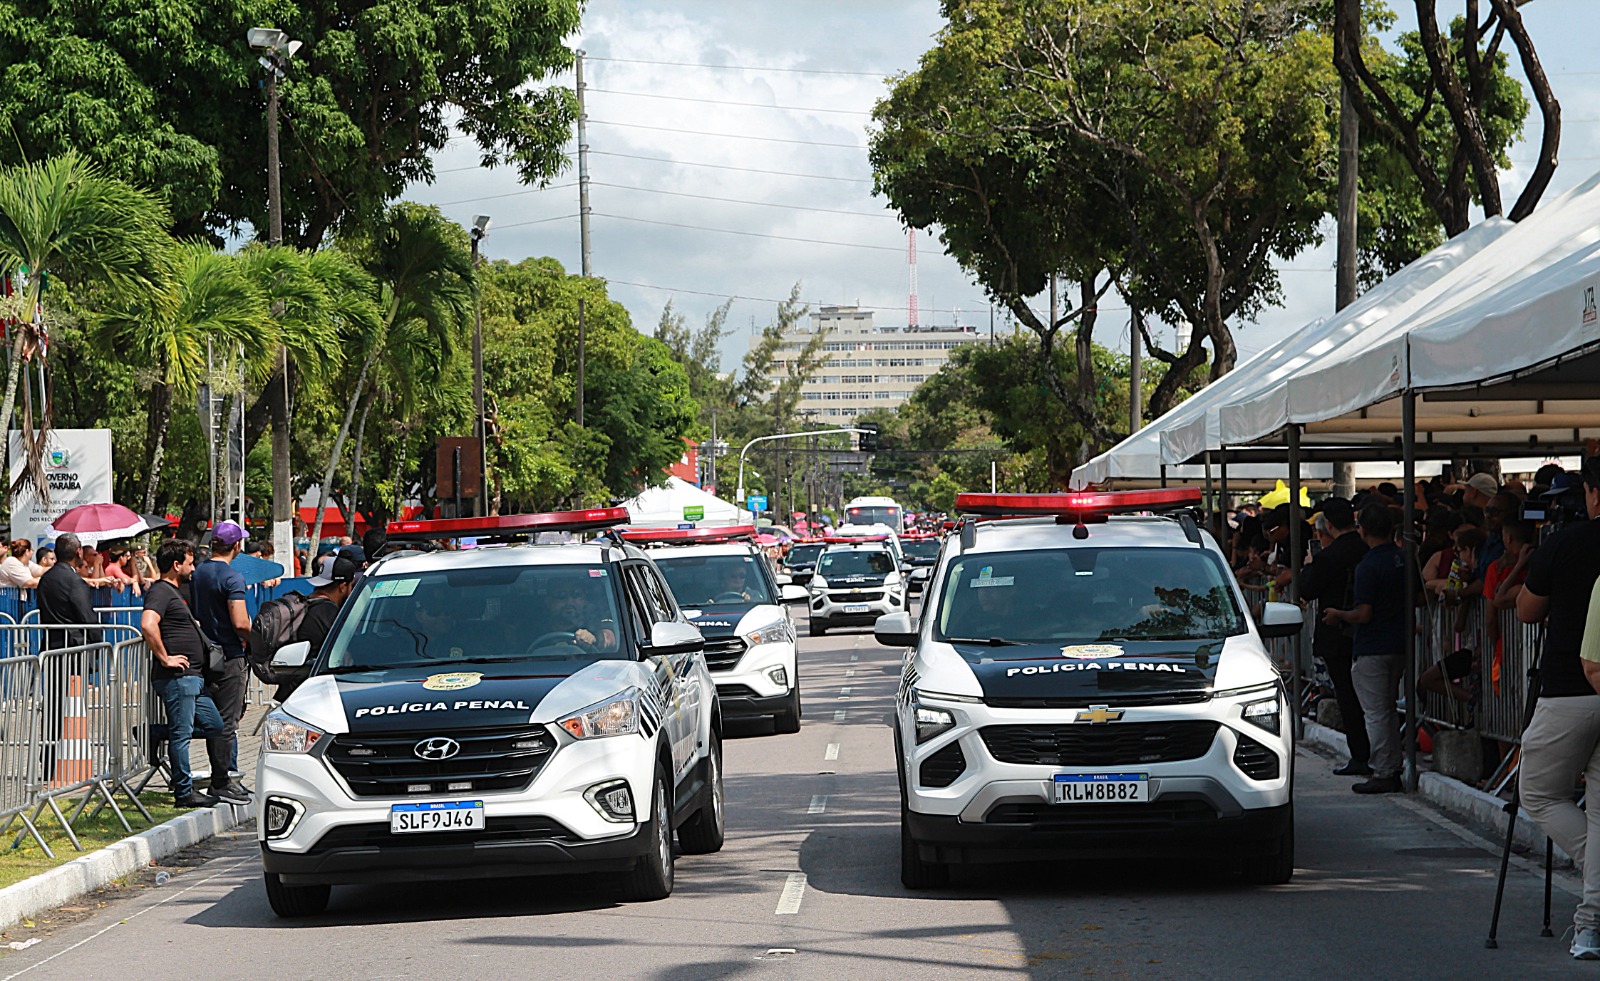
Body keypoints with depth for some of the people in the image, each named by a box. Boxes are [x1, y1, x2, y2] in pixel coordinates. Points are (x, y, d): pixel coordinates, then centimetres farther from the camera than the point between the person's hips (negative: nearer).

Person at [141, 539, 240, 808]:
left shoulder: (173, 592, 20)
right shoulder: (160, 592, -13)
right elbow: (148, 625, -30)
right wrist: (164, 658, -24)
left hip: (192, 678, 11)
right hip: (176, 677, -11)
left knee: (215, 725, 13)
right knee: (181, 733, -5)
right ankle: (184, 792, -1)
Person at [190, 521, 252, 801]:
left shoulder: (197, 573, 7)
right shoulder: (231, 577, -16)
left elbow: (193, 614, 16)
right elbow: (240, 623, -23)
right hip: (230, 657, -7)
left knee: (225, 717, 16)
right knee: (227, 721, -2)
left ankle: (229, 773, 20)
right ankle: (220, 782, 0)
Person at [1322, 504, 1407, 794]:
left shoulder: (1368, 566, -18)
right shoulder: (1404, 560, 5)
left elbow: (1363, 614, -20)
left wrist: (1338, 615, -3)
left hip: (1371, 648, -8)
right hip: (1399, 645, 8)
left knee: (1376, 713, -3)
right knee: (1388, 710, 18)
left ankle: (1382, 774, -2)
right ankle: (1393, 770, 20)